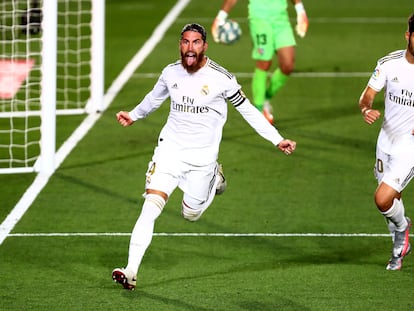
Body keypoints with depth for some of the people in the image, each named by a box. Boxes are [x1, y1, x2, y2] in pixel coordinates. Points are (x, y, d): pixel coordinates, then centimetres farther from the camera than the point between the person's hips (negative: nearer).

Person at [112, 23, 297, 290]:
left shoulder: (221, 78, -12)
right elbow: (154, 98, 23)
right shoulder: (171, 73, -1)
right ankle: (131, 272, -13)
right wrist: (134, 115, 33)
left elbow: (248, 110, -2)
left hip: (203, 155, -2)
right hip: (170, 148, 2)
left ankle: (215, 178, 38)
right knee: (151, 207, -13)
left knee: (190, 215, 8)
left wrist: (277, 139, -4)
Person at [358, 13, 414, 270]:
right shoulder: (390, 63, -7)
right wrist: (367, 109, -27)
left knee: (383, 199, -16)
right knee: (393, 200, 16)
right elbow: (367, 95, -3)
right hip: (387, 139, 4)